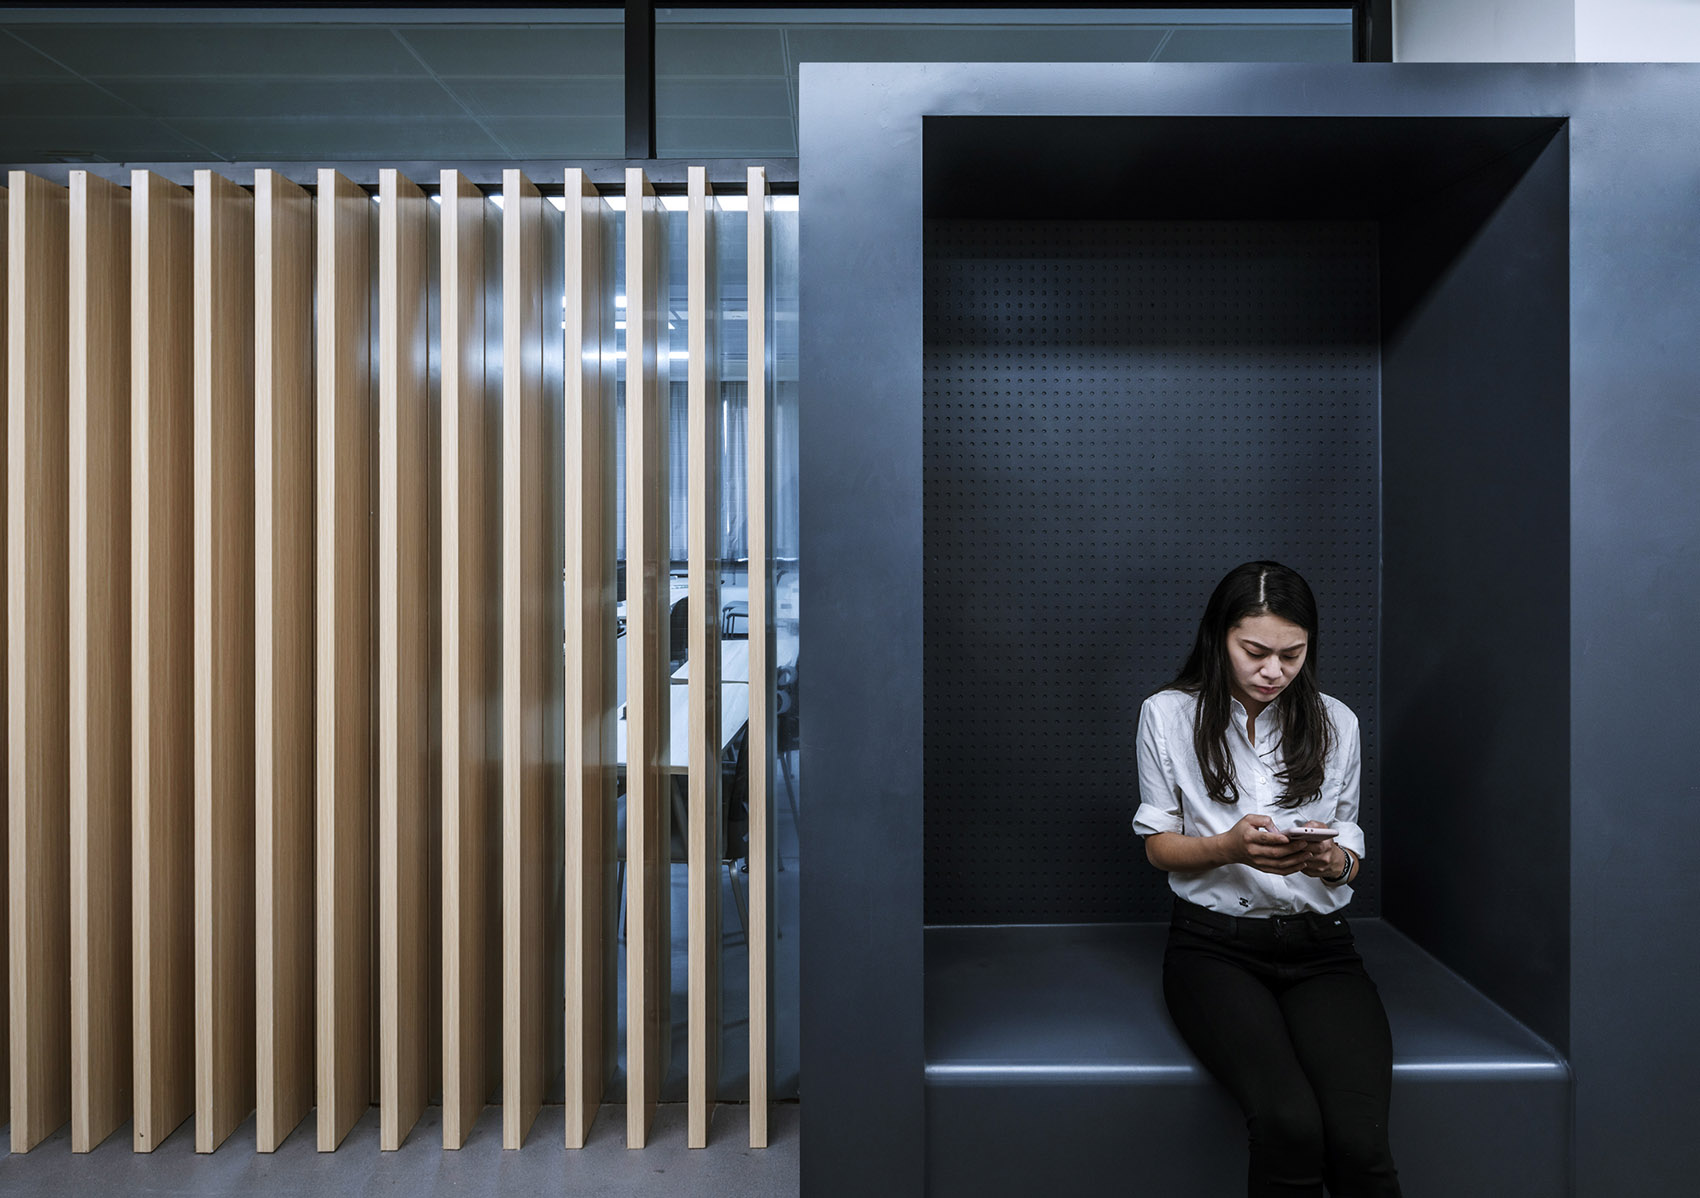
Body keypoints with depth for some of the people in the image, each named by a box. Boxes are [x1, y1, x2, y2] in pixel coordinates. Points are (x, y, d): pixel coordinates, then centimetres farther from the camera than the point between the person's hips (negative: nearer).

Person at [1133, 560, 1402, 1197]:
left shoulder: (1335, 722, 11)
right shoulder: (1167, 715, 3)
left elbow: (1351, 851, 16)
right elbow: (1159, 845, 8)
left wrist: (1331, 860, -9)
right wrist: (1229, 847, -14)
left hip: (1318, 943, 2)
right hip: (1215, 944, -2)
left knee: (1360, 1139, -27)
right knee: (1290, 1121, -29)